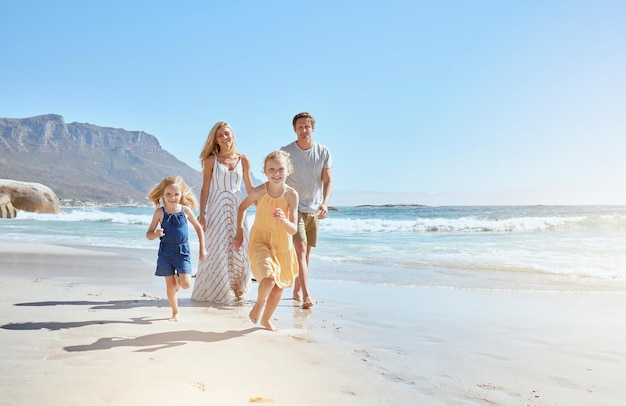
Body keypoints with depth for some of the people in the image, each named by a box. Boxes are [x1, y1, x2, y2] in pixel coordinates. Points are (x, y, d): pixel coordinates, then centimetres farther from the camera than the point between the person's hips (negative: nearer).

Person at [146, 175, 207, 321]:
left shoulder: (185, 210, -2)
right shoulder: (160, 212, -4)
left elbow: (198, 227, 11)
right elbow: (149, 234, 1)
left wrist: (202, 248, 10)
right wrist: (156, 234, -23)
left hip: (182, 251, 0)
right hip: (166, 251, 0)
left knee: (186, 284, -10)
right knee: (170, 285, 2)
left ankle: (177, 279, 26)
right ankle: (175, 312, 21)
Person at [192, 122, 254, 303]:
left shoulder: (243, 160, 5)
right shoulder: (211, 160, -1)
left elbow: (249, 188, 10)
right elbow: (205, 188, -2)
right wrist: (202, 213, -8)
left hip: (237, 207, 2)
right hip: (217, 207, -2)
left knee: (239, 248, 3)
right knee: (216, 249, 2)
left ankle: (237, 287, 21)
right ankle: (214, 292, 15)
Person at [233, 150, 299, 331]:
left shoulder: (291, 194, -14)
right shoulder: (259, 192, -16)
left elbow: (293, 230, -14)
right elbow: (242, 207, 6)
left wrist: (284, 220, -36)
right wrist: (239, 233, 3)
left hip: (283, 244, 3)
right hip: (260, 241, -3)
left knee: (280, 284, 14)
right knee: (269, 279, -24)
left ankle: (266, 318, 39)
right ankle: (259, 303, 11)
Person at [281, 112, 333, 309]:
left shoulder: (323, 152, -1)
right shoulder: (286, 152, -7)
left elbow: (328, 181, -4)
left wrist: (325, 203, -21)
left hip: (314, 209, 4)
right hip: (293, 207, -3)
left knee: (306, 252, 10)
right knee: (300, 249, -16)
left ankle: (297, 291, 23)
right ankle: (306, 295, -20)